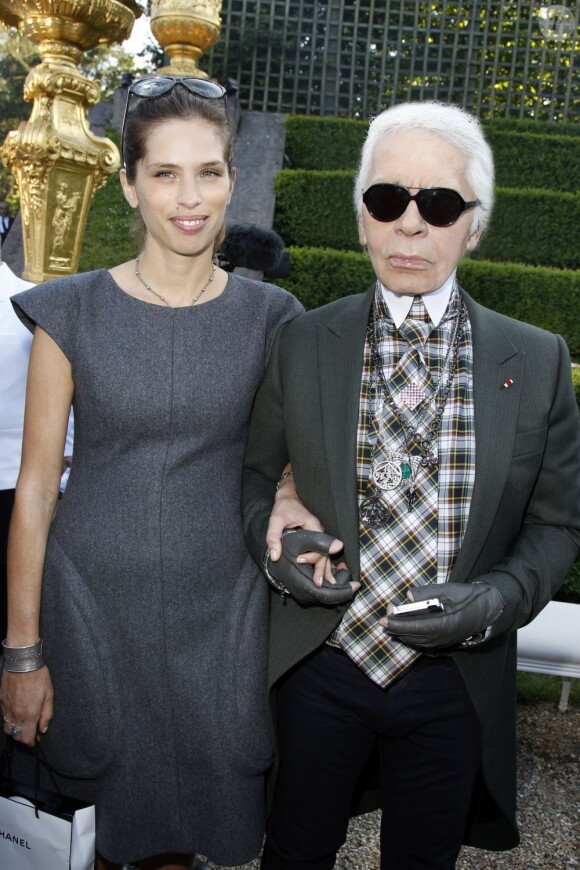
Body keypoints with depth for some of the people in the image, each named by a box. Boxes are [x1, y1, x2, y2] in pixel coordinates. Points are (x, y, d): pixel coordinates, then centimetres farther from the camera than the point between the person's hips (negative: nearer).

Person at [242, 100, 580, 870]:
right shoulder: (304, 343, -5)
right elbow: (256, 474, 7)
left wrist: (494, 600, -18)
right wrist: (274, 540, -13)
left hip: (455, 678, 0)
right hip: (320, 666, 0)